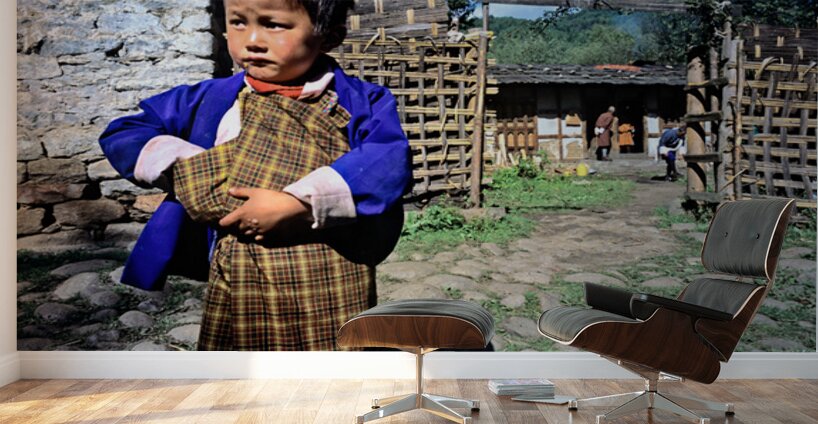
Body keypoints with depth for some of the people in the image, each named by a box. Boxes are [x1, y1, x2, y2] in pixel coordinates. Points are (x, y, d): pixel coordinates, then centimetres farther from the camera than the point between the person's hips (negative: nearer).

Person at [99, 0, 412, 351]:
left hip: (333, 290, -2)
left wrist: (295, 203, -26)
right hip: (237, 286, 3)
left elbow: (391, 163, -19)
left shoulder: (361, 104, -2)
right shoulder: (212, 100, 6)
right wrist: (188, 166, -6)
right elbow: (121, 134, 13)